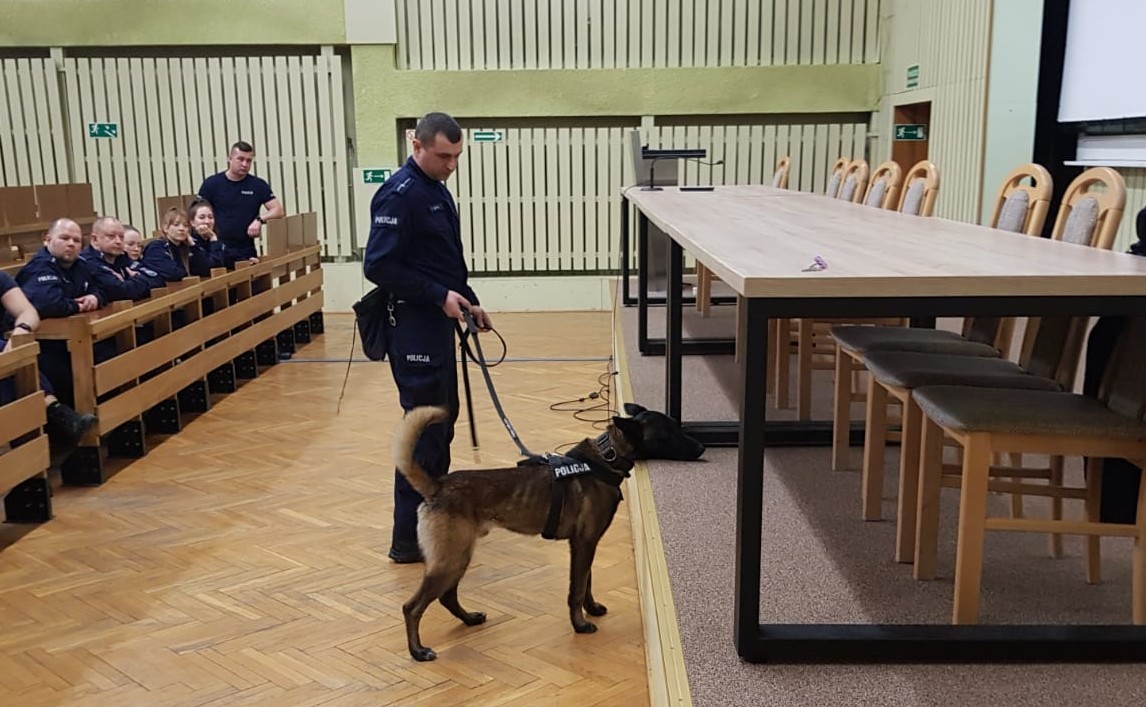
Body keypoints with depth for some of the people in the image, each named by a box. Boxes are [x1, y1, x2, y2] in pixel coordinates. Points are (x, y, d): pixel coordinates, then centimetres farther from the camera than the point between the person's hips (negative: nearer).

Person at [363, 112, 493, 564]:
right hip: (414, 328, -10)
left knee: (442, 421, 17)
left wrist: (469, 302, 14)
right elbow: (379, 266, -22)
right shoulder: (400, 195, -16)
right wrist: (439, 296, -21)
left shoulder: (437, 190, 14)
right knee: (423, 429, -6)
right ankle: (408, 539, 2)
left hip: (438, 324, 10)